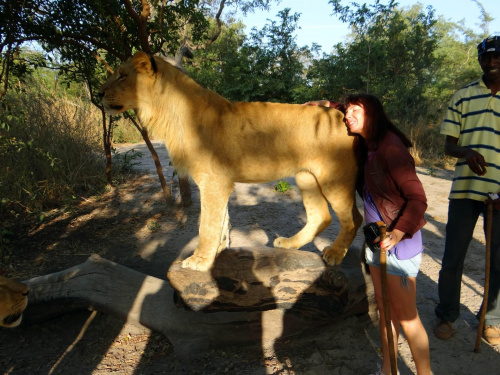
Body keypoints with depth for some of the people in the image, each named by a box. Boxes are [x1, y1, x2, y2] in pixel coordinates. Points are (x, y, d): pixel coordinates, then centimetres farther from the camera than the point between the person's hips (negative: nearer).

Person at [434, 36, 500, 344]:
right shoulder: (463, 97, 6)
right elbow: (449, 145, 5)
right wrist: (466, 151, -19)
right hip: (464, 189, 0)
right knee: (453, 257, 6)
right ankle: (446, 315, 23)